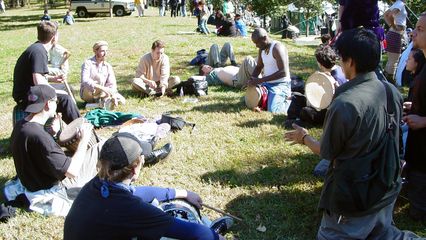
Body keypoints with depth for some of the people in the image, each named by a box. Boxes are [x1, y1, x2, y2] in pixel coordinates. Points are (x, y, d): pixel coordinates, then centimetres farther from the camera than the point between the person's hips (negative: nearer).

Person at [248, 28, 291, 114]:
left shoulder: (277, 48, -20)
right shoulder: (262, 49, 7)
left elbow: (283, 72, -27)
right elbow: (259, 67, 18)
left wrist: (261, 80, -27)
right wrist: (252, 79, -4)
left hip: (280, 84, -8)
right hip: (266, 83, 8)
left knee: (272, 111, -23)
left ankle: (288, 102, 6)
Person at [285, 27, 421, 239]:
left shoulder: (344, 104, -27)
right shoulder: (393, 92, -5)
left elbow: (326, 152, -12)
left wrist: (304, 138, 8)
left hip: (354, 196, -7)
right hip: (387, 188, 7)